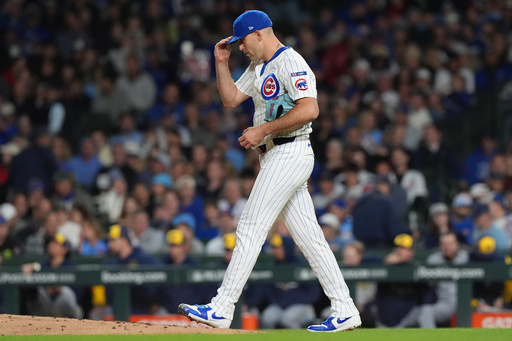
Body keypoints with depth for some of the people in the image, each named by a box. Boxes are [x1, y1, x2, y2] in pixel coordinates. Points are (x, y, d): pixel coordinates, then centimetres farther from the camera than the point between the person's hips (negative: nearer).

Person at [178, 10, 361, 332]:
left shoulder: (291, 63, -13)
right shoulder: (258, 67, 19)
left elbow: (310, 109, -24)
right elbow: (231, 98, 22)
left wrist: (263, 130, -21)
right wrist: (222, 63, 10)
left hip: (290, 154, -10)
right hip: (276, 157, 10)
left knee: (250, 229, -12)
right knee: (310, 236, 7)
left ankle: (222, 309, -13)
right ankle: (344, 311, 7)